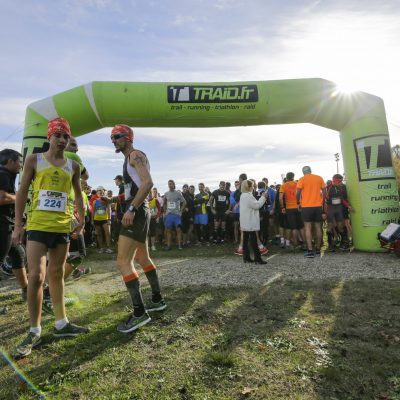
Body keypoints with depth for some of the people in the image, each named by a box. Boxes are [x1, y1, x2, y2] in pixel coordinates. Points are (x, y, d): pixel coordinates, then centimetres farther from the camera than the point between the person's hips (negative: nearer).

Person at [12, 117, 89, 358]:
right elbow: (22, 192, 2)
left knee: (57, 275, 13)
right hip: (38, 225, -3)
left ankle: (61, 324, 23)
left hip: (63, 226, 3)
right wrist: (18, 224, -3)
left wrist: (82, 220, 7)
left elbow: (78, 194, 16)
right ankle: (34, 331, 8)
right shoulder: (34, 160, 3)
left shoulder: (73, 166, 9)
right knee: (36, 276, -9)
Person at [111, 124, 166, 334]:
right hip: (137, 211, 11)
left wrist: (131, 209, -29)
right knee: (142, 258, 18)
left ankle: (139, 313, -5)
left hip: (137, 212, -11)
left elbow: (148, 183, -24)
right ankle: (157, 300, 31)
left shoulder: (136, 155, -9)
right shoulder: (129, 159, 22)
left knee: (123, 262, -13)